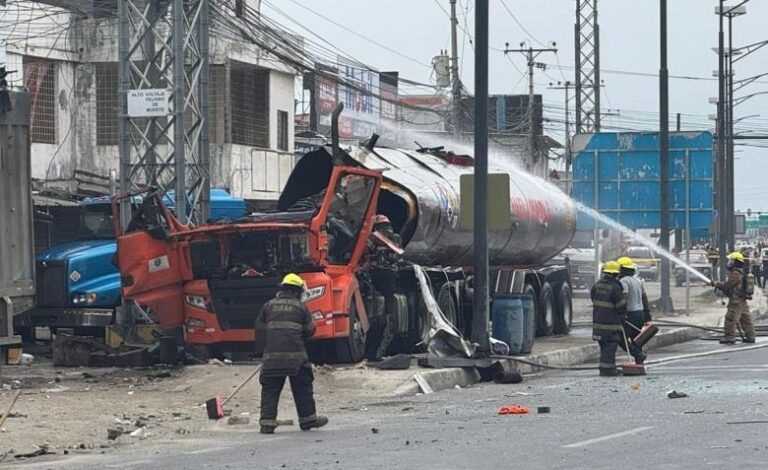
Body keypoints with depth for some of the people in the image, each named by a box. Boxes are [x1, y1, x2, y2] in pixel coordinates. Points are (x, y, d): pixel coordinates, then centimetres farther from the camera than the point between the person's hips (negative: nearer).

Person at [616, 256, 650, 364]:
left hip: (630, 314, -8)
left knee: (621, 339, -4)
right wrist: (647, 313, 23)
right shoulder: (638, 281, 14)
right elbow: (644, 298, 18)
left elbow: (624, 298, -23)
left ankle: (638, 355, -15)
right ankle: (639, 363, 11)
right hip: (640, 313, 8)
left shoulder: (623, 281, -13)